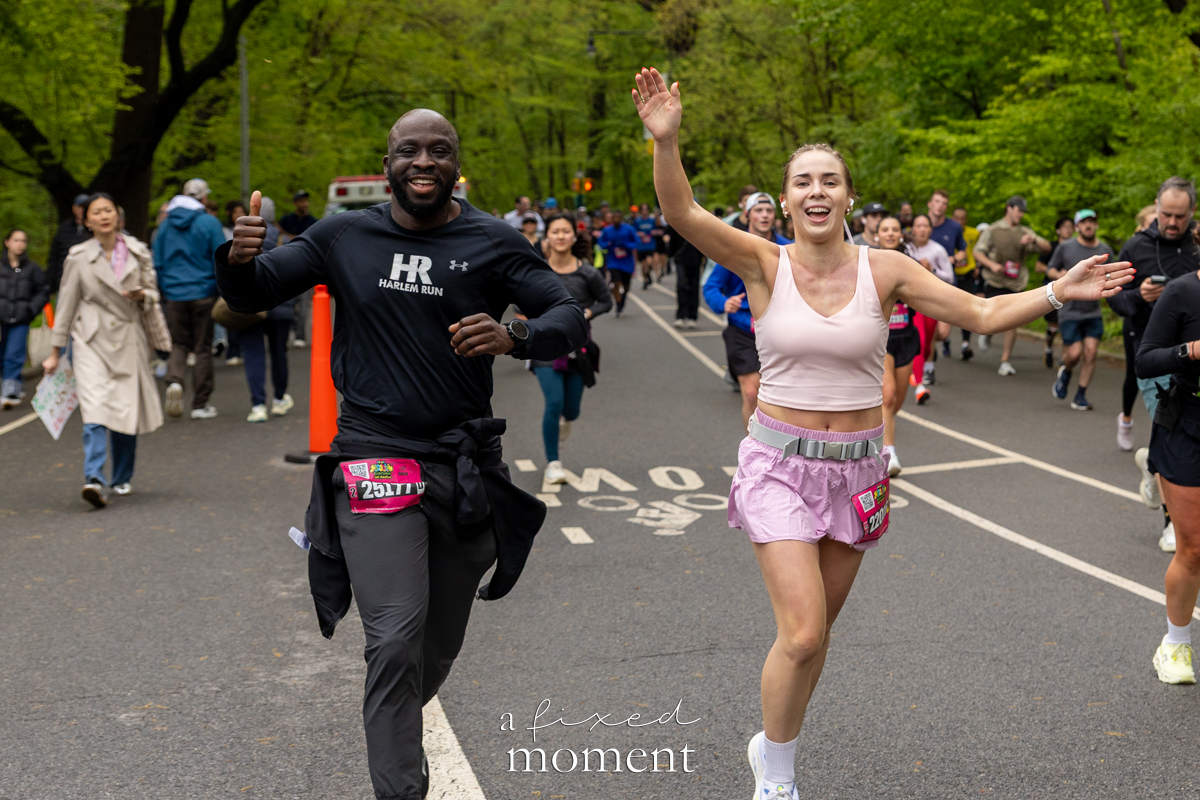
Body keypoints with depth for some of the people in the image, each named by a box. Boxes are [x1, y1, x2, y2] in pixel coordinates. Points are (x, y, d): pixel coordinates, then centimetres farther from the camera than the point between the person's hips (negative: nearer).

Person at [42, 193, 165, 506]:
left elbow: (153, 293, 13)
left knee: (127, 409, 5)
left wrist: (142, 295, -12)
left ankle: (122, 478, 23)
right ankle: (94, 479, -25)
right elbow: (66, 304, 6)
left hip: (128, 339, 2)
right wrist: (55, 351, 7)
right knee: (94, 407, -18)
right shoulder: (78, 257, 1)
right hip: (90, 339, -2)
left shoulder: (138, 252, 5)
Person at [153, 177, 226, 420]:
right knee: (203, 348, 5)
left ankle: (174, 381, -15)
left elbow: (157, 262, 10)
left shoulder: (166, 224, 6)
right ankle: (201, 404, 9)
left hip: (175, 294, 3)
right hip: (203, 293, -3)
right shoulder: (209, 223, -7)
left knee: (178, 344, 14)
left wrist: (164, 289, 20)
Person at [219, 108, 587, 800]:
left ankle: (396, 735, 46)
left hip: (465, 463, 2)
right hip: (375, 459, -1)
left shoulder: (495, 243, -1)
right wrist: (237, 259, -14)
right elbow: (252, 296, 10)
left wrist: (513, 338, -28)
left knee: (441, 644, 16)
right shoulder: (345, 237, 3)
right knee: (397, 636, -15)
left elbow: (571, 318, -6)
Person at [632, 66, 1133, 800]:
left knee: (815, 632, 15)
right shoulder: (764, 264, -9)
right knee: (803, 635, -13)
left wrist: (1057, 293, -17)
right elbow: (681, 212, -23)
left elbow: (985, 314, -3)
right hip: (780, 463, -3)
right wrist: (666, 140, -39)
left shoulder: (885, 269, -4)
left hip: (856, 470, 3)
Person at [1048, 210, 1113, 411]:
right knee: (1074, 353, -9)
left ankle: (1081, 396, 5)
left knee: (1090, 352, -6)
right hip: (1070, 310, -2)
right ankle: (1065, 372, 27)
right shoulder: (1065, 247, 0)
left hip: (1093, 312, 2)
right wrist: (1061, 275, -12)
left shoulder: (1106, 250, 6)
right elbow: (1050, 270, 10)